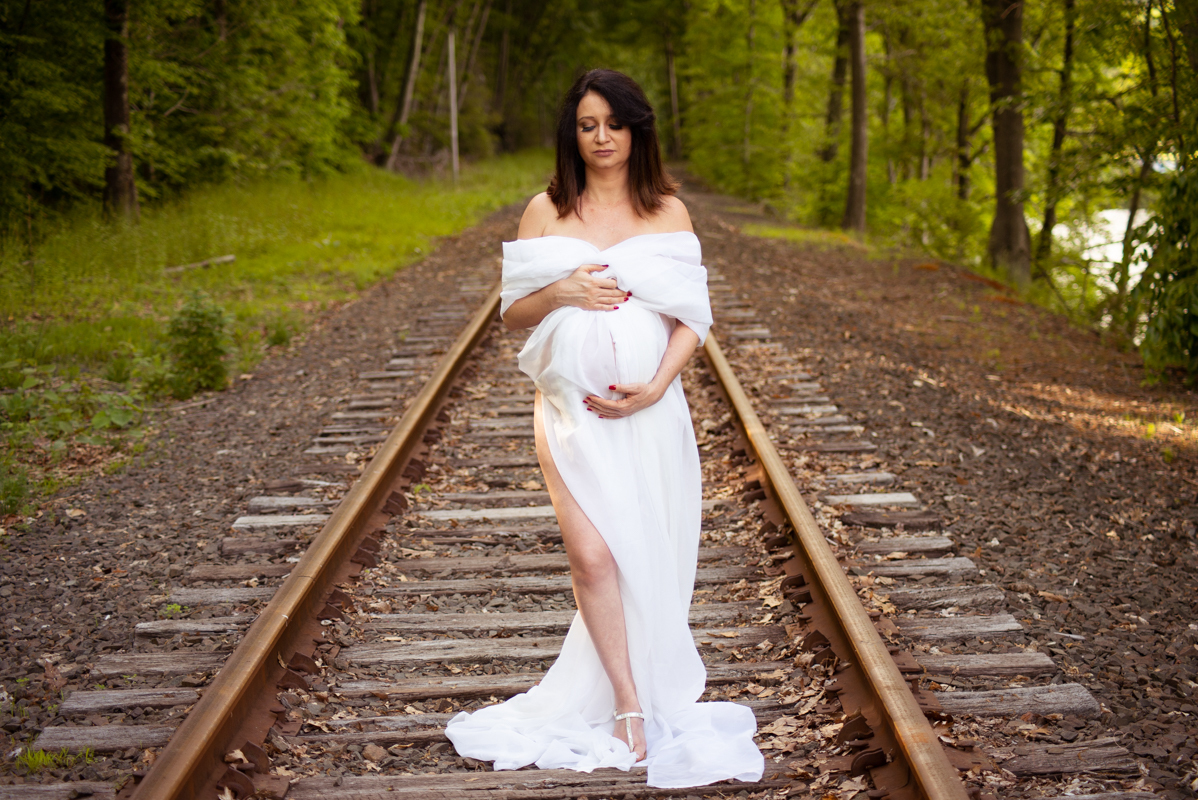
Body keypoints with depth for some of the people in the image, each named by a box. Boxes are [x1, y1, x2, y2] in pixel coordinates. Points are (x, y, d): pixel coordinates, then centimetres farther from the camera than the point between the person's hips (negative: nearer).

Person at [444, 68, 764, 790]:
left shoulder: (668, 211, 6)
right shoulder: (546, 211, 6)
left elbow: (693, 316, 3)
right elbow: (513, 312, 8)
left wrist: (657, 384, -12)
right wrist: (559, 293, -13)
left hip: (649, 410, 0)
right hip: (572, 408, 0)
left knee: (644, 558, 6)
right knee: (592, 555, -11)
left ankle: (629, 694, 24)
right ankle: (629, 704, 1)